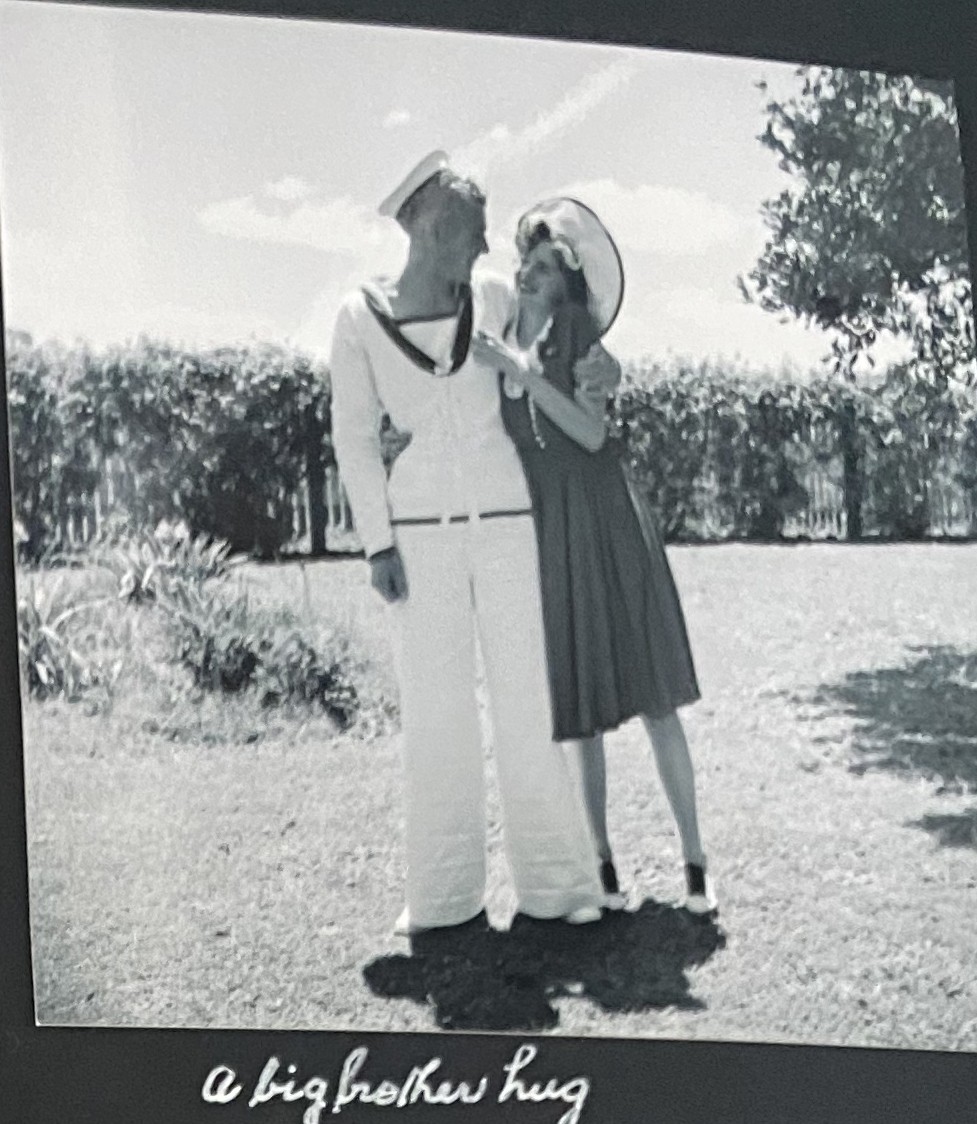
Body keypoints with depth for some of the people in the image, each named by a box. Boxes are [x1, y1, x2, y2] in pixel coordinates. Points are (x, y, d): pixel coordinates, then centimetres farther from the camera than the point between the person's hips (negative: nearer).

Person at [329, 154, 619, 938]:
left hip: (505, 521, 1)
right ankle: (446, 891, 9)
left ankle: (556, 880, 6)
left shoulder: (494, 299, 3)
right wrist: (377, 543, -6)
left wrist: (596, 362, 4)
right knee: (434, 708, 1)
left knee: (527, 699, -1)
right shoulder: (359, 318, -2)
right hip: (420, 528, -1)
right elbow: (354, 437, 0)